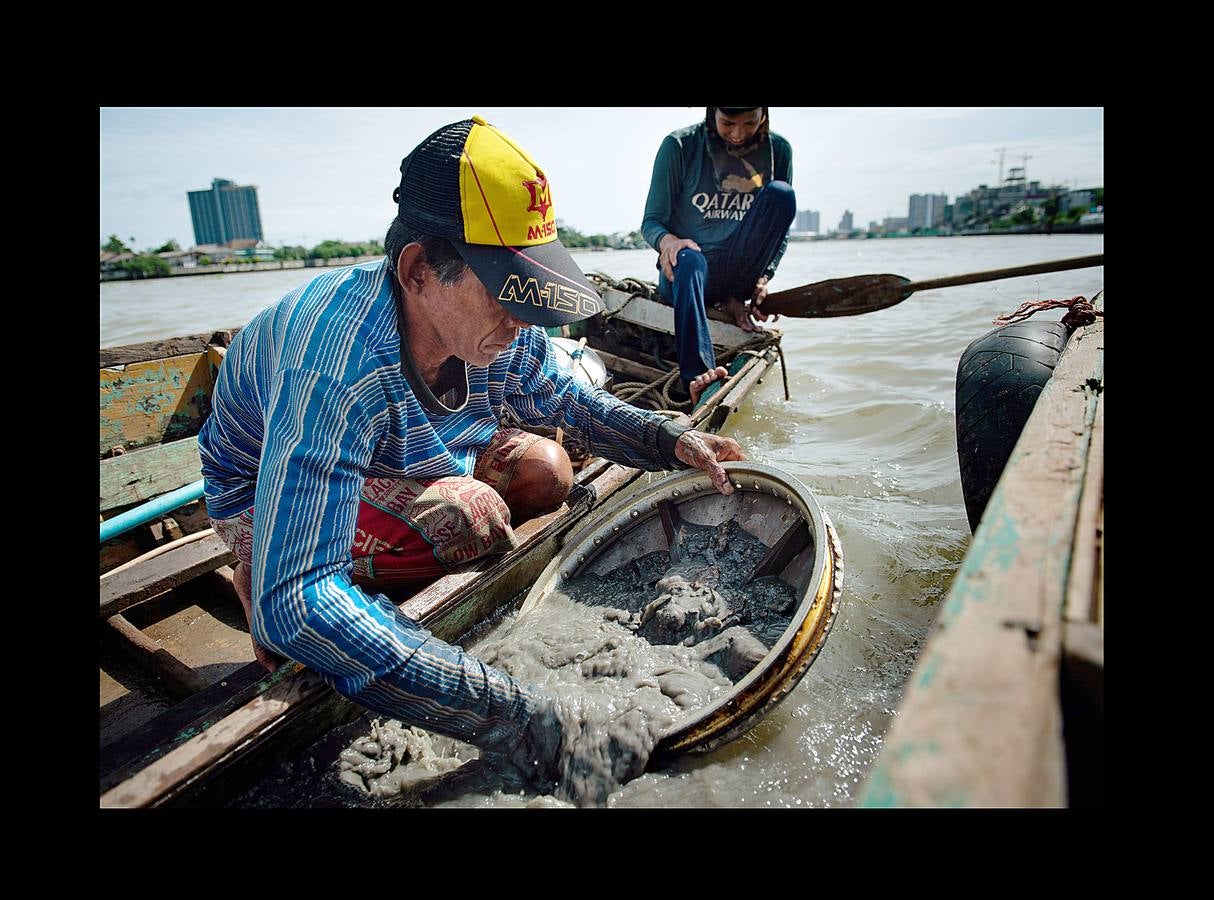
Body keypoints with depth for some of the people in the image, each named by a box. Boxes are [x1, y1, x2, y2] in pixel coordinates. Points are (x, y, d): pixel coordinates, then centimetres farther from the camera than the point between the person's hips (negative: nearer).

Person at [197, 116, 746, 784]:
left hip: (396, 467, 6)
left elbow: (573, 404, 0)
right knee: (474, 518, -28)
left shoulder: (495, 328, -20)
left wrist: (673, 441, -19)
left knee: (543, 470, -8)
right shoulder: (338, 357, -41)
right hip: (262, 496, -5)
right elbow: (295, 602, -45)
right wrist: (512, 717, -48)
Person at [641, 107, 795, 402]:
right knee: (690, 258, -39)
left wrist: (762, 279, -7)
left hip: (737, 275, 2)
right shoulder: (680, 145, -3)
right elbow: (651, 222, -2)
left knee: (780, 193, -19)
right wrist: (668, 241, -26)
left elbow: (779, 233, 10)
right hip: (682, 273, -2)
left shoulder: (777, 150, 4)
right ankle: (697, 378, -52)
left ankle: (734, 302, -17)